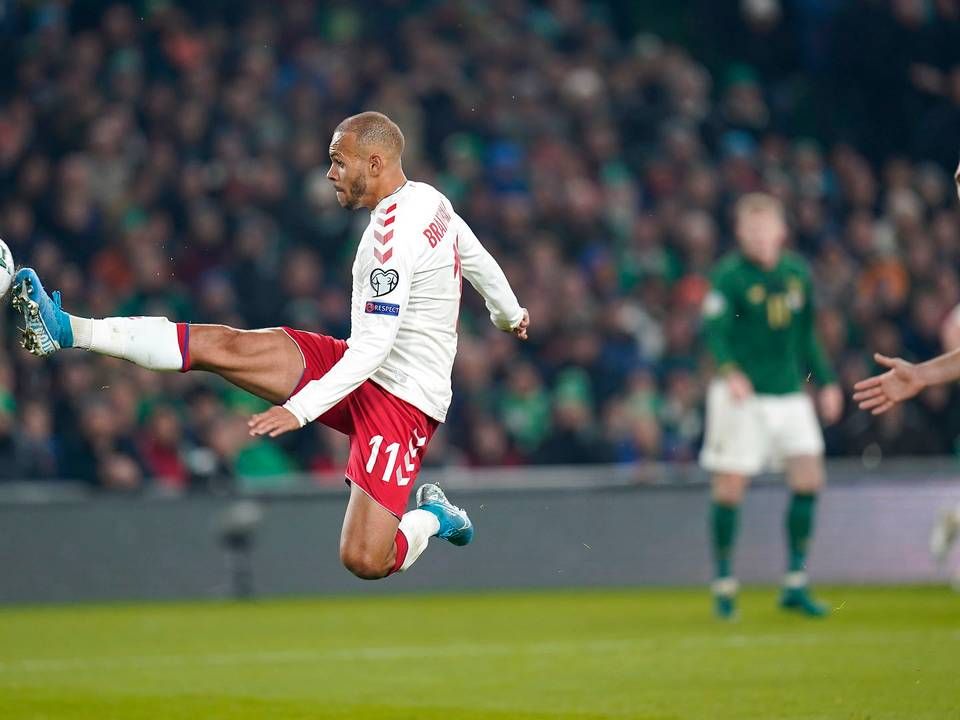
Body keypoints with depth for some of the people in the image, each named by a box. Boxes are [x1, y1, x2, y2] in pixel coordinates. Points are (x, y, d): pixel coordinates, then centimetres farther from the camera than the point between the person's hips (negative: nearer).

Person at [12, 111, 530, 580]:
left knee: (365, 561, -18)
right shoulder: (430, 200, 4)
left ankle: (432, 519, 14)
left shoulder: (395, 235, -24)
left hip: (402, 400, -9)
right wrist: (509, 313, 44)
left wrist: (300, 409, -28)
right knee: (219, 345, -8)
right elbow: (480, 261, 23)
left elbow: (372, 347, -27)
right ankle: (66, 331, -11)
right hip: (368, 370, 9)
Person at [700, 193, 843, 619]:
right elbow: (715, 330, -19)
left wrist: (825, 382, 20)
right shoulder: (729, 276, -9)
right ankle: (724, 585, 9)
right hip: (742, 394, -5)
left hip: (790, 392, 5)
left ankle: (795, 585, 6)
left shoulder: (797, 273, 9)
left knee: (809, 479, -2)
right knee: (730, 487, -4)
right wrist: (730, 372, -36)